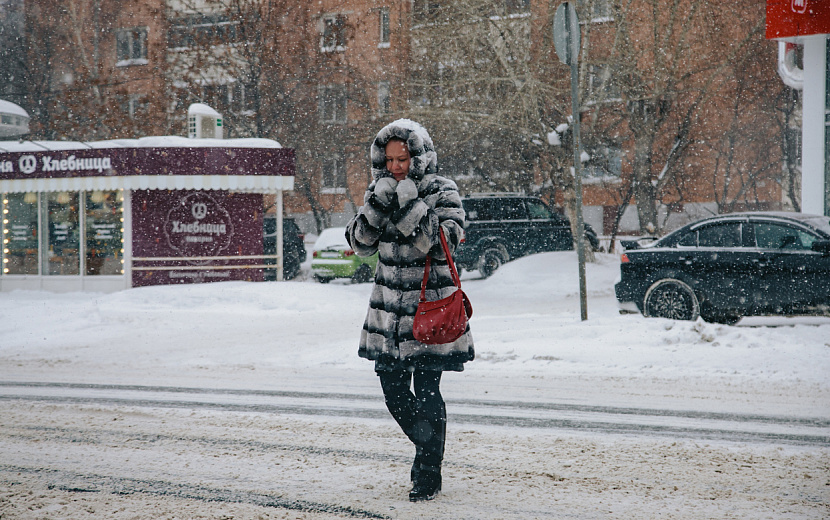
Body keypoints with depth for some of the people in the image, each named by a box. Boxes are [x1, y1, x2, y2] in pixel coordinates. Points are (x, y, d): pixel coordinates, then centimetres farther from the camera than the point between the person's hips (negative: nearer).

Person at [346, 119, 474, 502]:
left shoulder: (442, 192, -6)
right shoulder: (379, 191, 7)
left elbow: (443, 245, -17)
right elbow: (360, 244, 0)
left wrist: (411, 208, -25)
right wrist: (376, 206, -15)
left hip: (431, 303, -5)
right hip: (389, 305, 5)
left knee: (426, 391, -6)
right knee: (393, 387, 9)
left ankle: (429, 474, 7)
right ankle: (427, 449, 33)